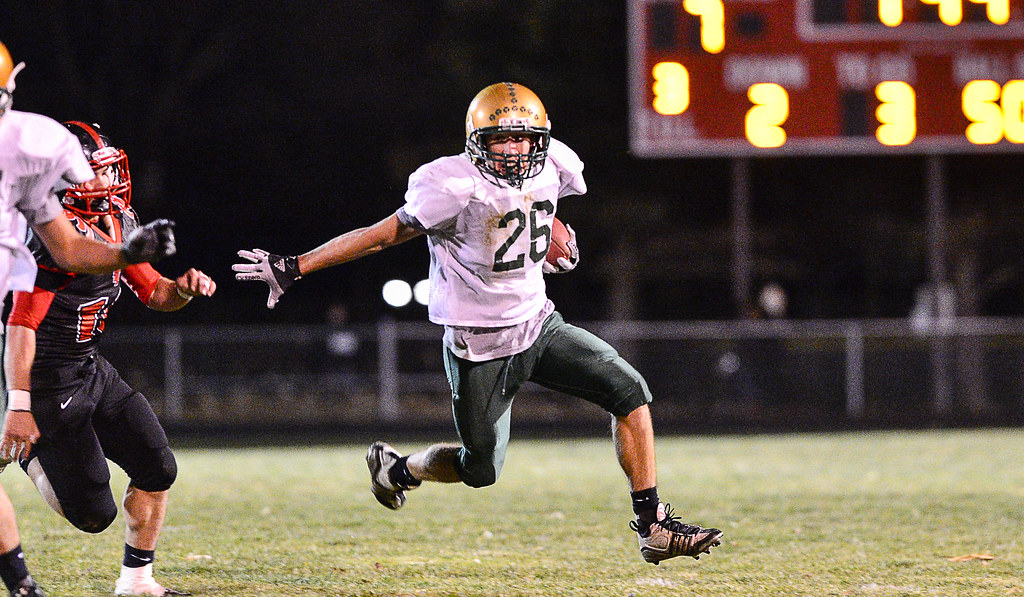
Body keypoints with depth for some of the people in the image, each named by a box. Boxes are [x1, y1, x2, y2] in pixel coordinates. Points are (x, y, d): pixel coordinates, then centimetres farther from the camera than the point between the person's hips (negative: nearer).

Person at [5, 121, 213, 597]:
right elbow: (21, 328, -25)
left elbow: (151, 291, 17)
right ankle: (32, 456, 19)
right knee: (94, 514, -7)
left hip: (92, 371, 9)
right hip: (51, 382, -9)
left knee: (157, 470, 5)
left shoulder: (118, 224, 4)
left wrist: (183, 288, -6)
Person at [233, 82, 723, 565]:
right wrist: (292, 268, -17)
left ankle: (654, 528, -4)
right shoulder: (457, 189, -24)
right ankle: (396, 468, 37)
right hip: (481, 346, -6)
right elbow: (383, 235, -17)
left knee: (628, 391, -9)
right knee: (481, 470, 5)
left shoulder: (552, 169, -4)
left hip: (537, 322, 6)